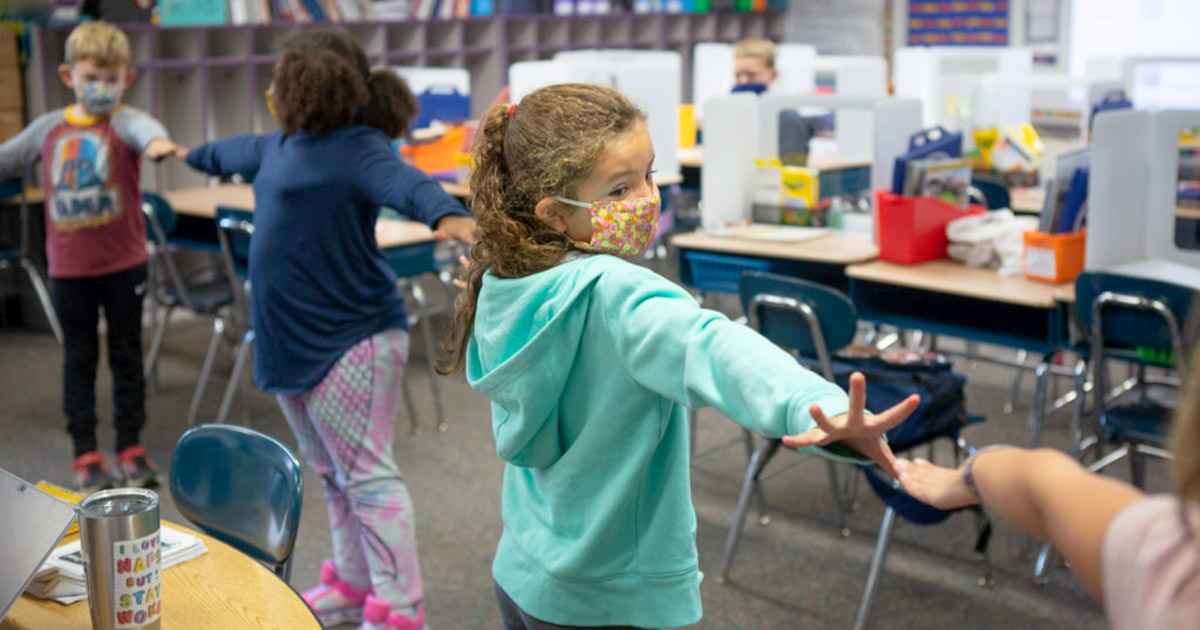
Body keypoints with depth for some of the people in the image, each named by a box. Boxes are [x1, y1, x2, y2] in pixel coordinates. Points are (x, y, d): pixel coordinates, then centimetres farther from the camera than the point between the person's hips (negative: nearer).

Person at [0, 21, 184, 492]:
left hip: (124, 264, -3)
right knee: (79, 357, 11)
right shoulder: (49, 128, 3)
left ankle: (131, 447, 23)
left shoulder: (123, 121, -10)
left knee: (127, 353, 10)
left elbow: (143, 127, -35)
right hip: (68, 267, 3)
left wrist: (156, 142, -58)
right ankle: (85, 453, 22)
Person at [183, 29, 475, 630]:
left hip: (351, 339, -10)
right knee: (332, 475, 18)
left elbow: (403, 181, -33)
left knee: (367, 476, -7)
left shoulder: (357, 147, -13)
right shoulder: (283, 145, 14)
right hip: (296, 343, 10)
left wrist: (447, 214, -55)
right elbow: (239, 152, 36)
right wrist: (194, 154, 57)